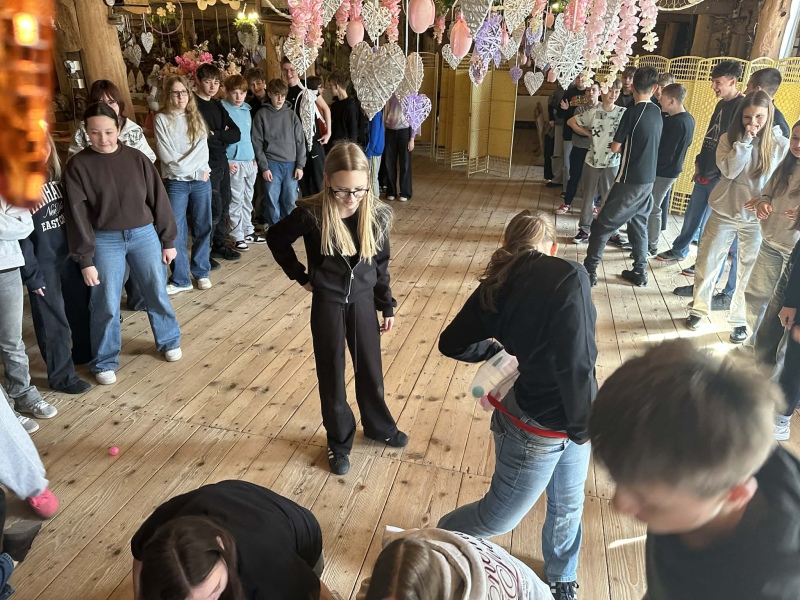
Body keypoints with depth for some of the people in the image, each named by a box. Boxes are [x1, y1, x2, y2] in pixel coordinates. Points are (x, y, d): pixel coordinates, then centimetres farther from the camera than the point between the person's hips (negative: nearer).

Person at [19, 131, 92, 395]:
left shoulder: (58, 173, 4)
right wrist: (31, 274, -15)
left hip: (69, 254, 6)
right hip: (43, 263, -6)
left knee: (81, 307, 19)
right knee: (53, 320, 4)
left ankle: (86, 353, 42)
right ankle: (62, 376, 19)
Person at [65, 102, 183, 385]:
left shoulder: (137, 158, -2)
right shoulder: (78, 165, -6)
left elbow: (158, 199, 3)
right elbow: (77, 214, -6)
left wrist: (168, 240, 4)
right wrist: (85, 259, -9)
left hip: (144, 234, 2)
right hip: (104, 240, -1)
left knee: (157, 293, 11)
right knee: (105, 304, 4)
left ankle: (169, 341, 35)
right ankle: (104, 362, 22)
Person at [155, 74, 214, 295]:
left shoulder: (196, 118, 9)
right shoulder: (162, 119, 0)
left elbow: (202, 149, -3)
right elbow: (167, 156, -8)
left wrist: (185, 164, -14)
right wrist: (194, 171, -10)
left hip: (201, 181, 3)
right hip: (175, 183, -3)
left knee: (203, 227, 8)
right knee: (176, 231, -1)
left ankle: (201, 273, 22)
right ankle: (180, 279, 8)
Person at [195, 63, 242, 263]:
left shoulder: (217, 105, 15)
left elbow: (236, 134, 4)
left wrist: (214, 134, -10)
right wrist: (223, 136, -8)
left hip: (222, 162, 8)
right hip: (206, 165, -8)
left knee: (224, 207, 12)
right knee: (214, 209, -6)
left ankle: (219, 246, 27)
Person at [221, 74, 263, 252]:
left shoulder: (247, 109, 12)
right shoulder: (222, 109, -7)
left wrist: (255, 157, 15)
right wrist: (226, 161, -14)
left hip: (250, 160, 6)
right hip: (234, 162, -6)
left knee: (248, 199, 13)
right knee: (236, 200, -2)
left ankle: (248, 231, 23)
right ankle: (238, 236, 4)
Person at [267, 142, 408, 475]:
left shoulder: (378, 215, -11)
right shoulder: (312, 214, -20)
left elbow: (381, 264, 2)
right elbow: (276, 240, -2)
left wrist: (387, 307, 6)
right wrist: (301, 276, -2)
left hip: (363, 299, 2)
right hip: (328, 303, -2)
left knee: (370, 368, 17)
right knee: (332, 374, 11)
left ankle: (378, 426, 42)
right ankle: (339, 442, 31)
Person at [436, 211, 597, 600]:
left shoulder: (496, 287, -5)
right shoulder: (568, 276, -24)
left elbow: (453, 344, 3)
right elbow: (575, 362, -28)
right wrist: (583, 424, -14)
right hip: (537, 432, -7)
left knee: (567, 506, 28)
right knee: (498, 518, 16)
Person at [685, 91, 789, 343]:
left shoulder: (780, 144, -4)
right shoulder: (729, 138, -2)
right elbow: (729, 171, -17)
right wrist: (746, 140, -20)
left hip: (756, 219, 0)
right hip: (724, 212, 1)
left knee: (748, 272, 7)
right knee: (707, 262, 7)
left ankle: (740, 320, 22)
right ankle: (699, 308, 25)